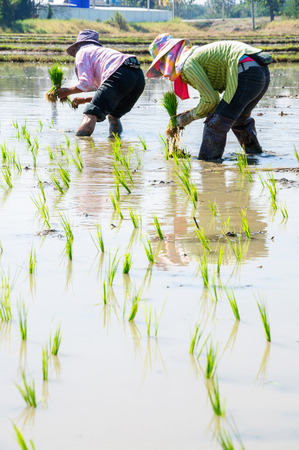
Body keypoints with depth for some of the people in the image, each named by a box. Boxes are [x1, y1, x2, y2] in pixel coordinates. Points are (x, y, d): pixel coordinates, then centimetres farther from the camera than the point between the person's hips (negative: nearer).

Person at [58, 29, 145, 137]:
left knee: (90, 115, -15)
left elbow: (86, 83, 3)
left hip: (118, 75, -8)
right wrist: (85, 100, 48)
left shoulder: (82, 52, 19)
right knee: (113, 116, 28)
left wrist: (68, 91, 20)